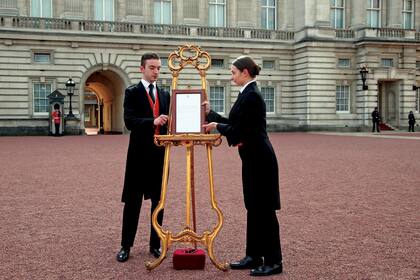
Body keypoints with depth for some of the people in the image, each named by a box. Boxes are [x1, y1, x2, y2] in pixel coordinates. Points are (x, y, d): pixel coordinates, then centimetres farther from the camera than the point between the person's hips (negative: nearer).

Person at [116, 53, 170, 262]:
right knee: (133, 201, 2)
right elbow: (129, 121, -15)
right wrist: (152, 121, -30)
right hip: (139, 154, -4)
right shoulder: (132, 92, -2)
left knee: (158, 200, 9)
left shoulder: (164, 94, 13)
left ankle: (155, 244, 19)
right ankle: (126, 245, 12)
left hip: (160, 153, 4)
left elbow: (166, 121, 14)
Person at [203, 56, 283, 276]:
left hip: (259, 159, -10)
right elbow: (235, 124, 17)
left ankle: (273, 261, 7)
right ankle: (254, 256, 23)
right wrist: (211, 114, 20)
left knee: (264, 209, -3)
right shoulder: (249, 93, 13)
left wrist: (216, 126, -3)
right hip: (254, 158, 10)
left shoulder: (251, 95, -17)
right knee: (254, 208, 14)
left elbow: (238, 129, -19)